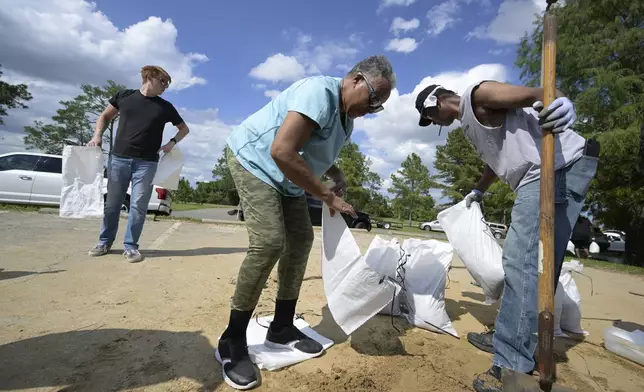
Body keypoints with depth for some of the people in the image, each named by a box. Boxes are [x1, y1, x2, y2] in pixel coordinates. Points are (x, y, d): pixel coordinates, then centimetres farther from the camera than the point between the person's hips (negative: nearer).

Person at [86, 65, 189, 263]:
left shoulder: (165, 107, 5)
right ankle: (105, 242, 24)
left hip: (146, 163, -1)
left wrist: (172, 142, -2)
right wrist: (98, 135, 2)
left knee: (138, 205, -3)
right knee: (112, 203, 8)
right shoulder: (124, 96, 7)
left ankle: (130, 246, 9)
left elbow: (184, 128, 14)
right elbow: (105, 116, 18)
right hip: (119, 158, 1)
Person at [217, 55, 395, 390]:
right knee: (269, 243, -22)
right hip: (255, 160, -9)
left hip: (286, 178, 10)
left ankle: (281, 329, 15)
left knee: (301, 240, 2)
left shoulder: (347, 117, 6)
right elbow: (282, 152, -35)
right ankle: (231, 343, -5)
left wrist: (337, 176, -2)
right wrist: (327, 196, -28)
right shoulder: (319, 92, -25)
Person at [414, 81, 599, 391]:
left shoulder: (477, 95, -5)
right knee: (525, 262, 10)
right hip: (540, 177, 10)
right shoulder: (469, 121, 24)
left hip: (559, 168, -10)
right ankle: (510, 340, 21)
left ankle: (513, 366, -13)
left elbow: (537, 93, -17)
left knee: (524, 262, -17)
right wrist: (478, 190, 42)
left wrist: (562, 103, -38)